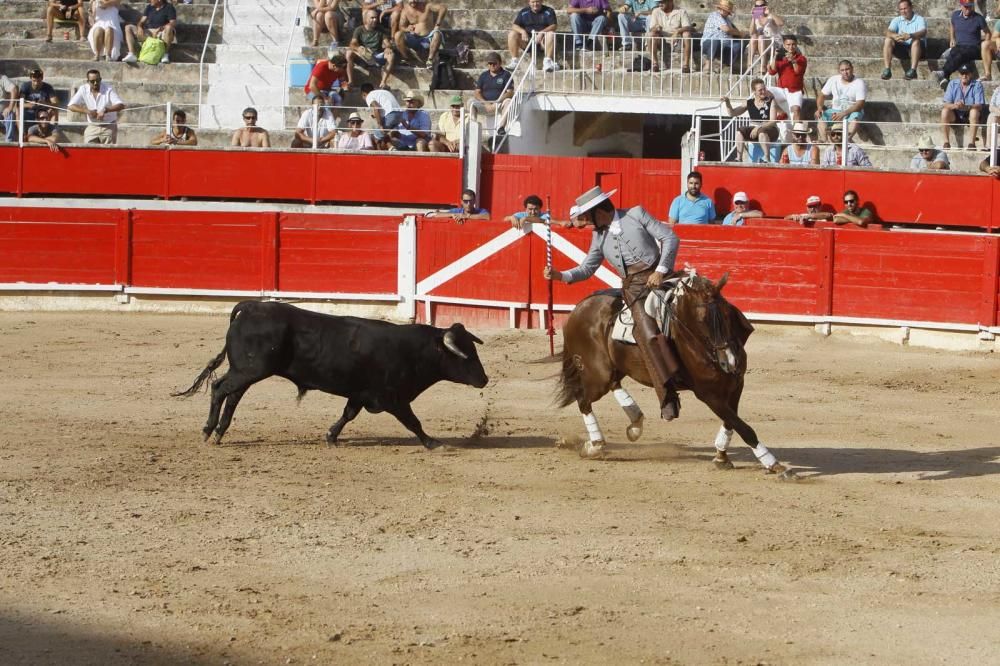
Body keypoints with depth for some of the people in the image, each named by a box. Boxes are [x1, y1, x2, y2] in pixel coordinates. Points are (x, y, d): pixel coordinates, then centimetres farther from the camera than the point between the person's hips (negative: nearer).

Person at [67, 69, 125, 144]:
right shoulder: (83, 90, -5)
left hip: (109, 127, -2)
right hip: (92, 127, 2)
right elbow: (71, 106, -9)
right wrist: (87, 111, -23)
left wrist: (105, 110, -34)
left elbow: (121, 105, -20)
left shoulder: (108, 89, -12)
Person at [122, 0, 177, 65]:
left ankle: (166, 54, -25)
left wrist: (160, 28, -30)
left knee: (169, 28, -39)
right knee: (128, 28, -9)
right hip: (148, 33, 5)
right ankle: (131, 55, -24)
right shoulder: (149, 7, 14)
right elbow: (142, 21, 11)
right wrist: (139, 27, -13)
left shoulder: (169, 8, -3)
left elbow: (173, 23, -15)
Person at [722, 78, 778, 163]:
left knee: (762, 132, -38)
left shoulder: (771, 101, -5)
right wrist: (727, 103, -11)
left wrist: (758, 128, -23)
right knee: (740, 131, -22)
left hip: (770, 131, -4)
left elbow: (772, 121, -13)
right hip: (753, 130, 4)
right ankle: (739, 158, -25)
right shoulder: (749, 103, 5)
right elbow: (732, 113, 7)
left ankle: (767, 158, -35)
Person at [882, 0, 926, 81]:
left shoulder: (919, 19, 1)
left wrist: (909, 36, -40)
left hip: (915, 48, -3)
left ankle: (913, 70, -44)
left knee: (916, 40, -35)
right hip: (901, 49, 3)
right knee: (888, 41, -21)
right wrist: (894, 36, -33)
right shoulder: (897, 20, 11)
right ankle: (887, 70, -29)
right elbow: (888, 32, -7)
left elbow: (923, 32, -21)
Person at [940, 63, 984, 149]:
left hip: (970, 117, -2)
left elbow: (979, 106, -18)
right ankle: (946, 142, -26)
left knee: (974, 111, -34)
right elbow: (946, 104, -8)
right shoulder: (952, 84, -1)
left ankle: (971, 143, -35)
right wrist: (954, 106, -32)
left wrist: (966, 107, -38)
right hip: (955, 115, 2)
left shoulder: (977, 85, -7)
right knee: (945, 111, -28)